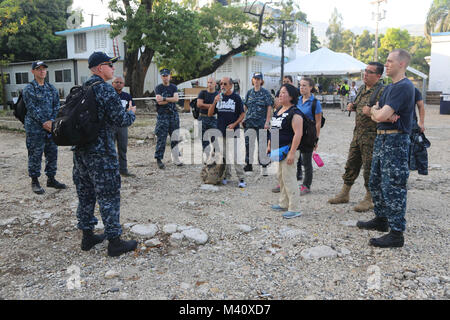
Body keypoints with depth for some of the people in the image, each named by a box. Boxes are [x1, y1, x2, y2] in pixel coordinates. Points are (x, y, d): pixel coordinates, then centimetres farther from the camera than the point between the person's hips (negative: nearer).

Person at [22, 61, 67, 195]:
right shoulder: (29, 89, -4)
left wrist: (52, 121, -8)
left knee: (52, 153, 10)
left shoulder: (51, 88, 12)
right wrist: (44, 123, -17)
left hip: (51, 127, 5)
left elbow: (57, 106, 6)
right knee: (35, 155, 0)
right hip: (35, 128, -5)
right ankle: (35, 182, 11)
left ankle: (51, 179, 22)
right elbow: (32, 108, -11)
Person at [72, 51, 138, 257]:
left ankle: (87, 236, 26)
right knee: (109, 196, -1)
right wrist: (131, 113, 5)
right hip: (101, 152, -8)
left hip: (80, 150, 8)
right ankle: (114, 242, 6)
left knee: (85, 194, 15)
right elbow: (120, 120, -17)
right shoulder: (105, 90, -14)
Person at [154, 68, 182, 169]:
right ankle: (159, 159, 0)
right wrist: (171, 100, -5)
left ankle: (175, 159, 11)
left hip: (173, 114, 3)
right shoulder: (158, 88, 4)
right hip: (162, 115, -3)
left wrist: (164, 99, -11)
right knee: (161, 138, -6)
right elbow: (159, 101, -10)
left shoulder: (174, 87, 13)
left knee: (175, 138, 5)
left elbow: (176, 98, -4)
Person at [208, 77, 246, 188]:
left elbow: (242, 114, 2)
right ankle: (226, 176, 21)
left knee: (235, 155, -9)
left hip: (233, 131, -4)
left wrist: (234, 124, -13)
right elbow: (209, 114, 5)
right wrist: (214, 102, -10)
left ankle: (241, 178, -4)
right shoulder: (218, 97, 10)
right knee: (224, 155, 9)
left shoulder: (236, 97, -1)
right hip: (220, 131, 4)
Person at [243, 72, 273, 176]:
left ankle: (264, 166, 9)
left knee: (262, 144, 0)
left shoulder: (266, 93, 0)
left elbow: (269, 108, -4)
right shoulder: (249, 92, 12)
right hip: (249, 122, 4)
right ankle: (249, 164, 12)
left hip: (261, 122, -4)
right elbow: (245, 107, 17)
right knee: (248, 143, 2)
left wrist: (267, 122, -12)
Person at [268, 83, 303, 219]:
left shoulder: (294, 113, -16)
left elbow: (298, 134, -22)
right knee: (281, 177, 17)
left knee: (288, 178, -7)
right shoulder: (278, 110, 14)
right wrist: (269, 145, 19)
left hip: (288, 150, -10)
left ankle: (295, 209, 1)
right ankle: (284, 204, 30)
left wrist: (292, 153, -26)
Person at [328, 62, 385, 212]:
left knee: (370, 167, 0)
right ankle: (344, 194, 26)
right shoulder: (363, 88, 14)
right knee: (351, 163, 14)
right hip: (358, 133, 8)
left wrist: (371, 112, -29)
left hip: (371, 135, -8)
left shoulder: (382, 91, -13)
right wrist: (352, 106, 10)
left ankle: (369, 199, 13)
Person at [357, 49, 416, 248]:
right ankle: (381, 219, 33)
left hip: (395, 141, -10)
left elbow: (380, 115, -24)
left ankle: (396, 233, 1)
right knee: (376, 183, 18)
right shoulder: (390, 87, 18)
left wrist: (376, 112, -1)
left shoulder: (404, 87, -16)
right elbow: (375, 114, 11)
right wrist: (384, 115, -11)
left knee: (393, 187, -7)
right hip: (382, 139, 10)